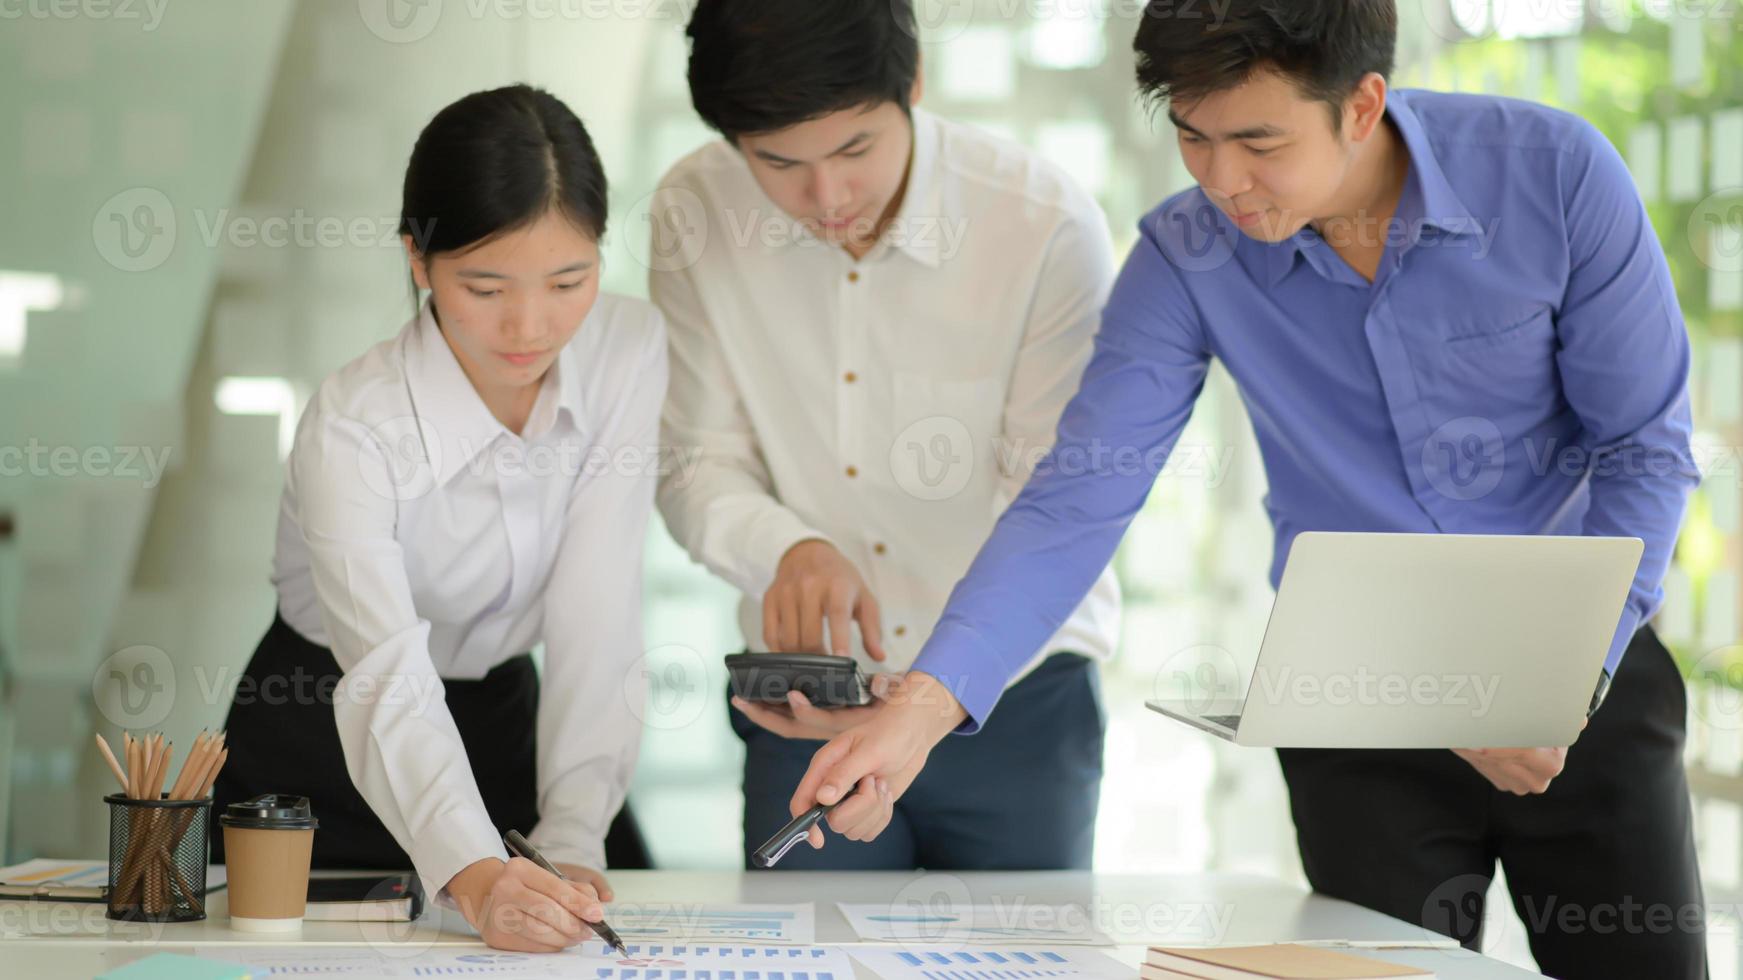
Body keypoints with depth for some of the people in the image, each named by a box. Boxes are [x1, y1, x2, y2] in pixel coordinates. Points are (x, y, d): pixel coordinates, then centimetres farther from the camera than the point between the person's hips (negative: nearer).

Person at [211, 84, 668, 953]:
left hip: (501, 717, 4)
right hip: (323, 750, -3)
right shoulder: (354, 426, -29)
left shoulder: (629, 351, -17)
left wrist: (573, 838, -32)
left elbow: (597, 618, -21)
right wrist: (474, 874, -56)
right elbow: (390, 684, -40)